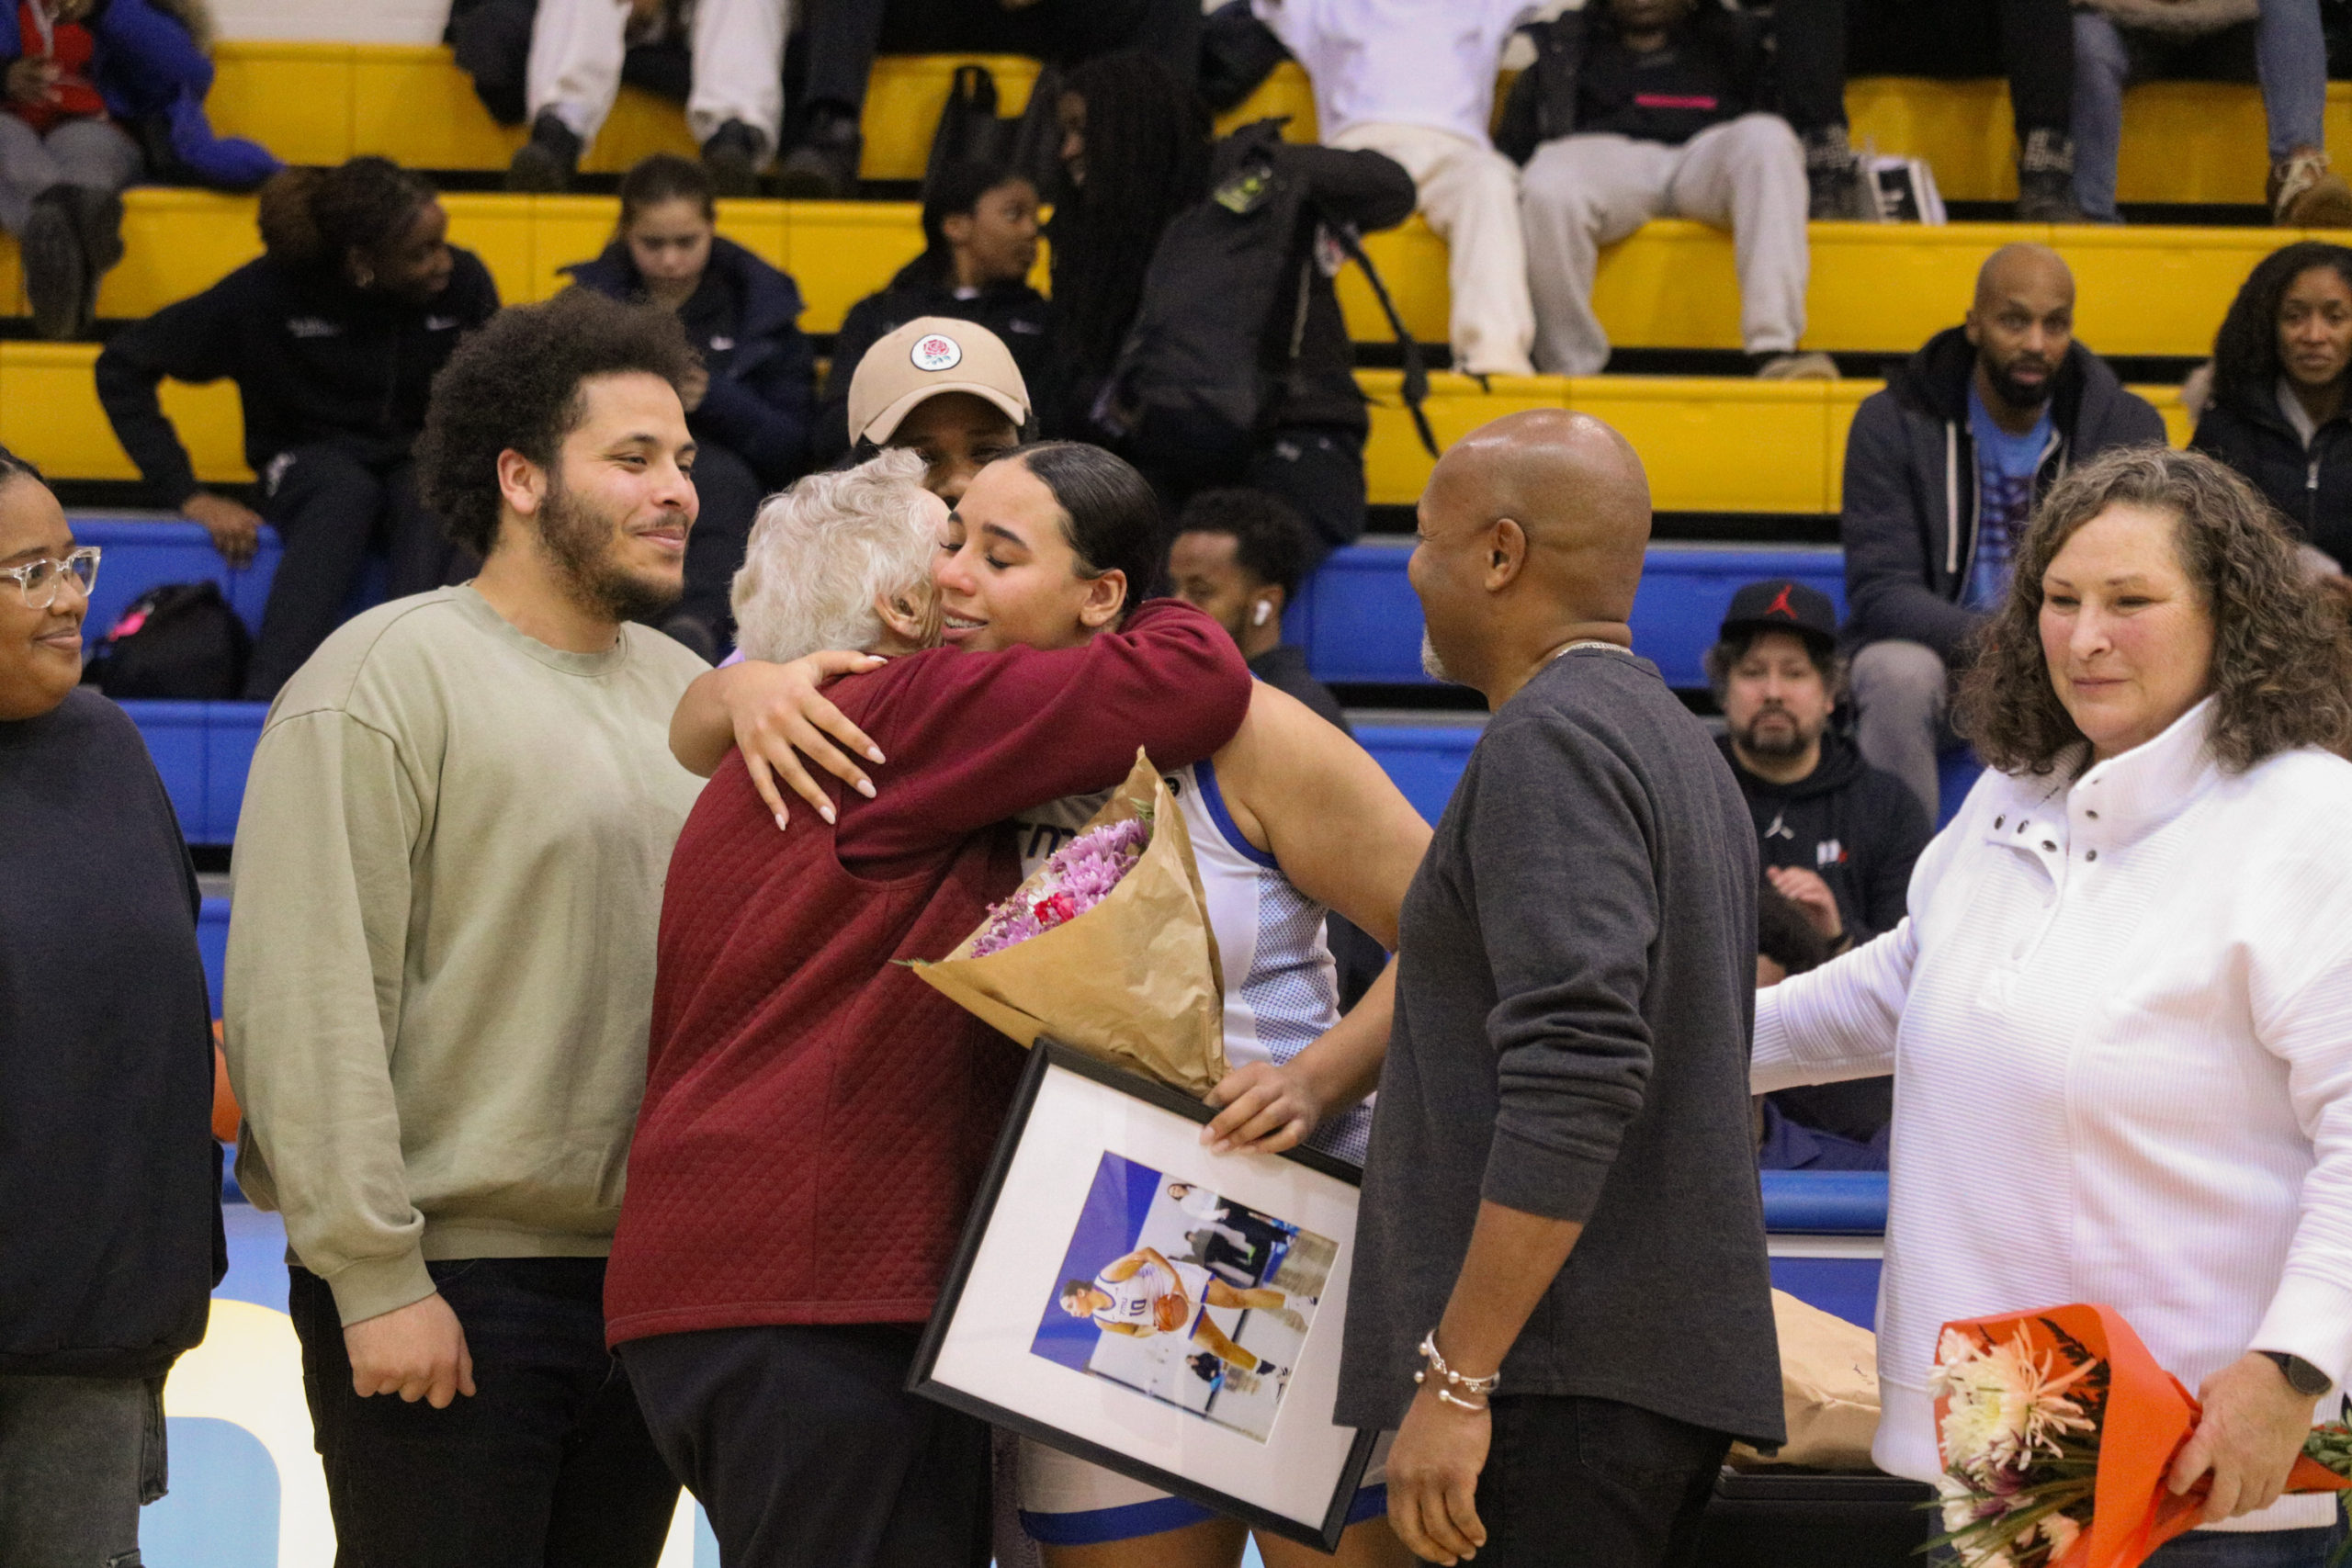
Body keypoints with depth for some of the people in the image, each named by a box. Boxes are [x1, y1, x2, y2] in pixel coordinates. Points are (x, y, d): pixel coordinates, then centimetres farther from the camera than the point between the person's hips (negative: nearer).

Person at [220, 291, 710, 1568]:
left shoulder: (683, 692, 15)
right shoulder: (388, 680, -8)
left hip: (652, 1285, 7)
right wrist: (376, 1276, -17)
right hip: (454, 1291, -7)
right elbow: (308, 1004, -14)